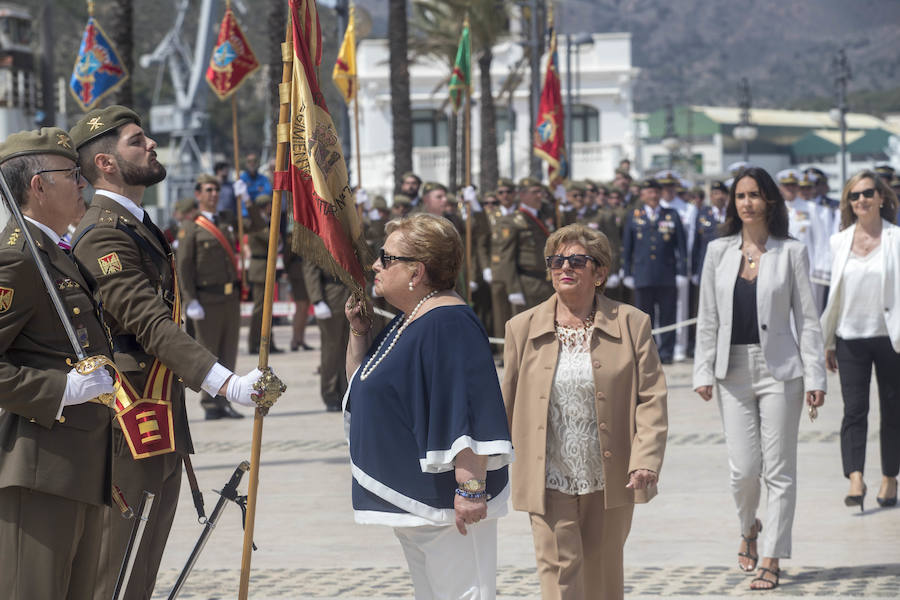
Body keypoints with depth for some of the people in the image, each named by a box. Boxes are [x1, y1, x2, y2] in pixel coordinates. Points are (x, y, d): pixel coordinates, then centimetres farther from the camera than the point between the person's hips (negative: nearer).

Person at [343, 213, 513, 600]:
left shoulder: (448, 325, -20)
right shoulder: (406, 322, 12)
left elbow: (470, 414, -27)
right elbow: (359, 382, 25)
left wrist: (471, 487, -31)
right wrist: (359, 331, 9)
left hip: (445, 501, -11)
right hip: (412, 502, 11)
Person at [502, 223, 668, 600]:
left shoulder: (631, 324, -1)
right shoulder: (523, 329, 3)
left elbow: (652, 399, -5)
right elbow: (506, 405, 10)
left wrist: (646, 461, -17)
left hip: (610, 481, 0)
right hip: (548, 482, 0)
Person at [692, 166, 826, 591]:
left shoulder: (791, 252, 1)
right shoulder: (719, 252, 8)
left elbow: (807, 318, 0)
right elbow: (708, 317, 10)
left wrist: (815, 377, -5)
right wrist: (703, 372, 3)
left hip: (779, 369, -2)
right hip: (733, 371, 2)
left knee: (779, 469, -1)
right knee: (743, 469, -1)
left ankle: (771, 558, 7)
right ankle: (749, 529, 30)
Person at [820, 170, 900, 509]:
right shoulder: (839, 242, 6)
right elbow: (835, 295, 12)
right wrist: (827, 344, 12)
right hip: (850, 338, 2)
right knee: (854, 409, -8)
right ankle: (855, 478, -16)